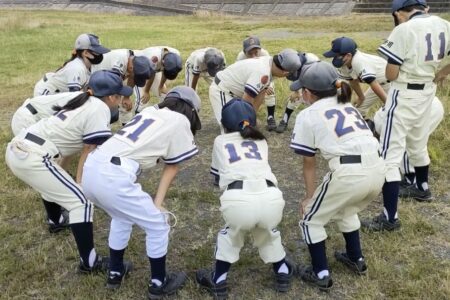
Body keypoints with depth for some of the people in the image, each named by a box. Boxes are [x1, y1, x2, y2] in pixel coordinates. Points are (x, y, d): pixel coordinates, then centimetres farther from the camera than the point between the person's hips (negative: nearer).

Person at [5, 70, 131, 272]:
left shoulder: (83, 100, 17)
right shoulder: (100, 109, -7)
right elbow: (89, 153, -7)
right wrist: (80, 183, -2)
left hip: (16, 149, 10)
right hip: (32, 158, -10)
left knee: (53, 182, 37)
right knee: (81, 202, -5)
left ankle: (55, 222, 60)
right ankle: (89, 262, 1)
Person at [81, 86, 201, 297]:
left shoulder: (150, 110, 24)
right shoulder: (180, 121, 8)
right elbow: (171, 167, 10)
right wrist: (157, 204, 14)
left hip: (91, 169, 8)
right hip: (114, 178, -8)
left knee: (122, 217, 33)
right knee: (158, 226, 14)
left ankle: (115, 273, 46)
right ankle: (158, 284, 31)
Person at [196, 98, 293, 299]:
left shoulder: (220, 141, 25)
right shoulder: (261, 141, 29)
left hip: (237, 200, -2)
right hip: (271, 198, 2)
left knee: (231, 233, 32)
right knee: (267, 232, 36)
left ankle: (218, 283, 34)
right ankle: (283, 274, 43)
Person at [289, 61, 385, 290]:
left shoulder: (307, 115, 8)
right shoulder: (348, 106, 25)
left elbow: (309, 163, 12)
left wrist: (310, 196, 23)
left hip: (348, 173, -7)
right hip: (377, 169, 7)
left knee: (311, 219, 17)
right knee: (346, 211, 35)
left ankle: (321, 275, 22)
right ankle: (356, 260, 46)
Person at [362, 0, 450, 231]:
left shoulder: (404, 30, -17)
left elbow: (390, 75, -15)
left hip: (404, 94, -7)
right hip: (427, 93, 8)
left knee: (389, 155, -5)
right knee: (418, 145, 28)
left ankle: (390, 218, -5)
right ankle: (423, 188, 49)